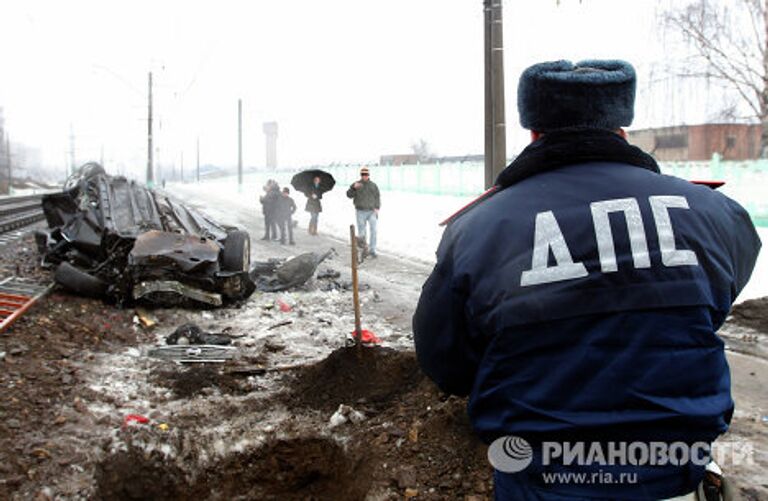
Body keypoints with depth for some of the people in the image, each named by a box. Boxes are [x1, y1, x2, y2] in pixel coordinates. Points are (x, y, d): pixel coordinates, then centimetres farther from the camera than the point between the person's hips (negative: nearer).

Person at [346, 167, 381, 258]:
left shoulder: (373, 185, 8)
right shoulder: (355, 184, 4)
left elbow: (377, 197, 9)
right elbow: (349, 195, -5)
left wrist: (377, 208, -4)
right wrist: (353, 188, -22)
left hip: (372, 211, 1)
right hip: (360, 212, -1)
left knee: (373, 231, -8)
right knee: (361, 232, 3)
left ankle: (372, 251, -3)